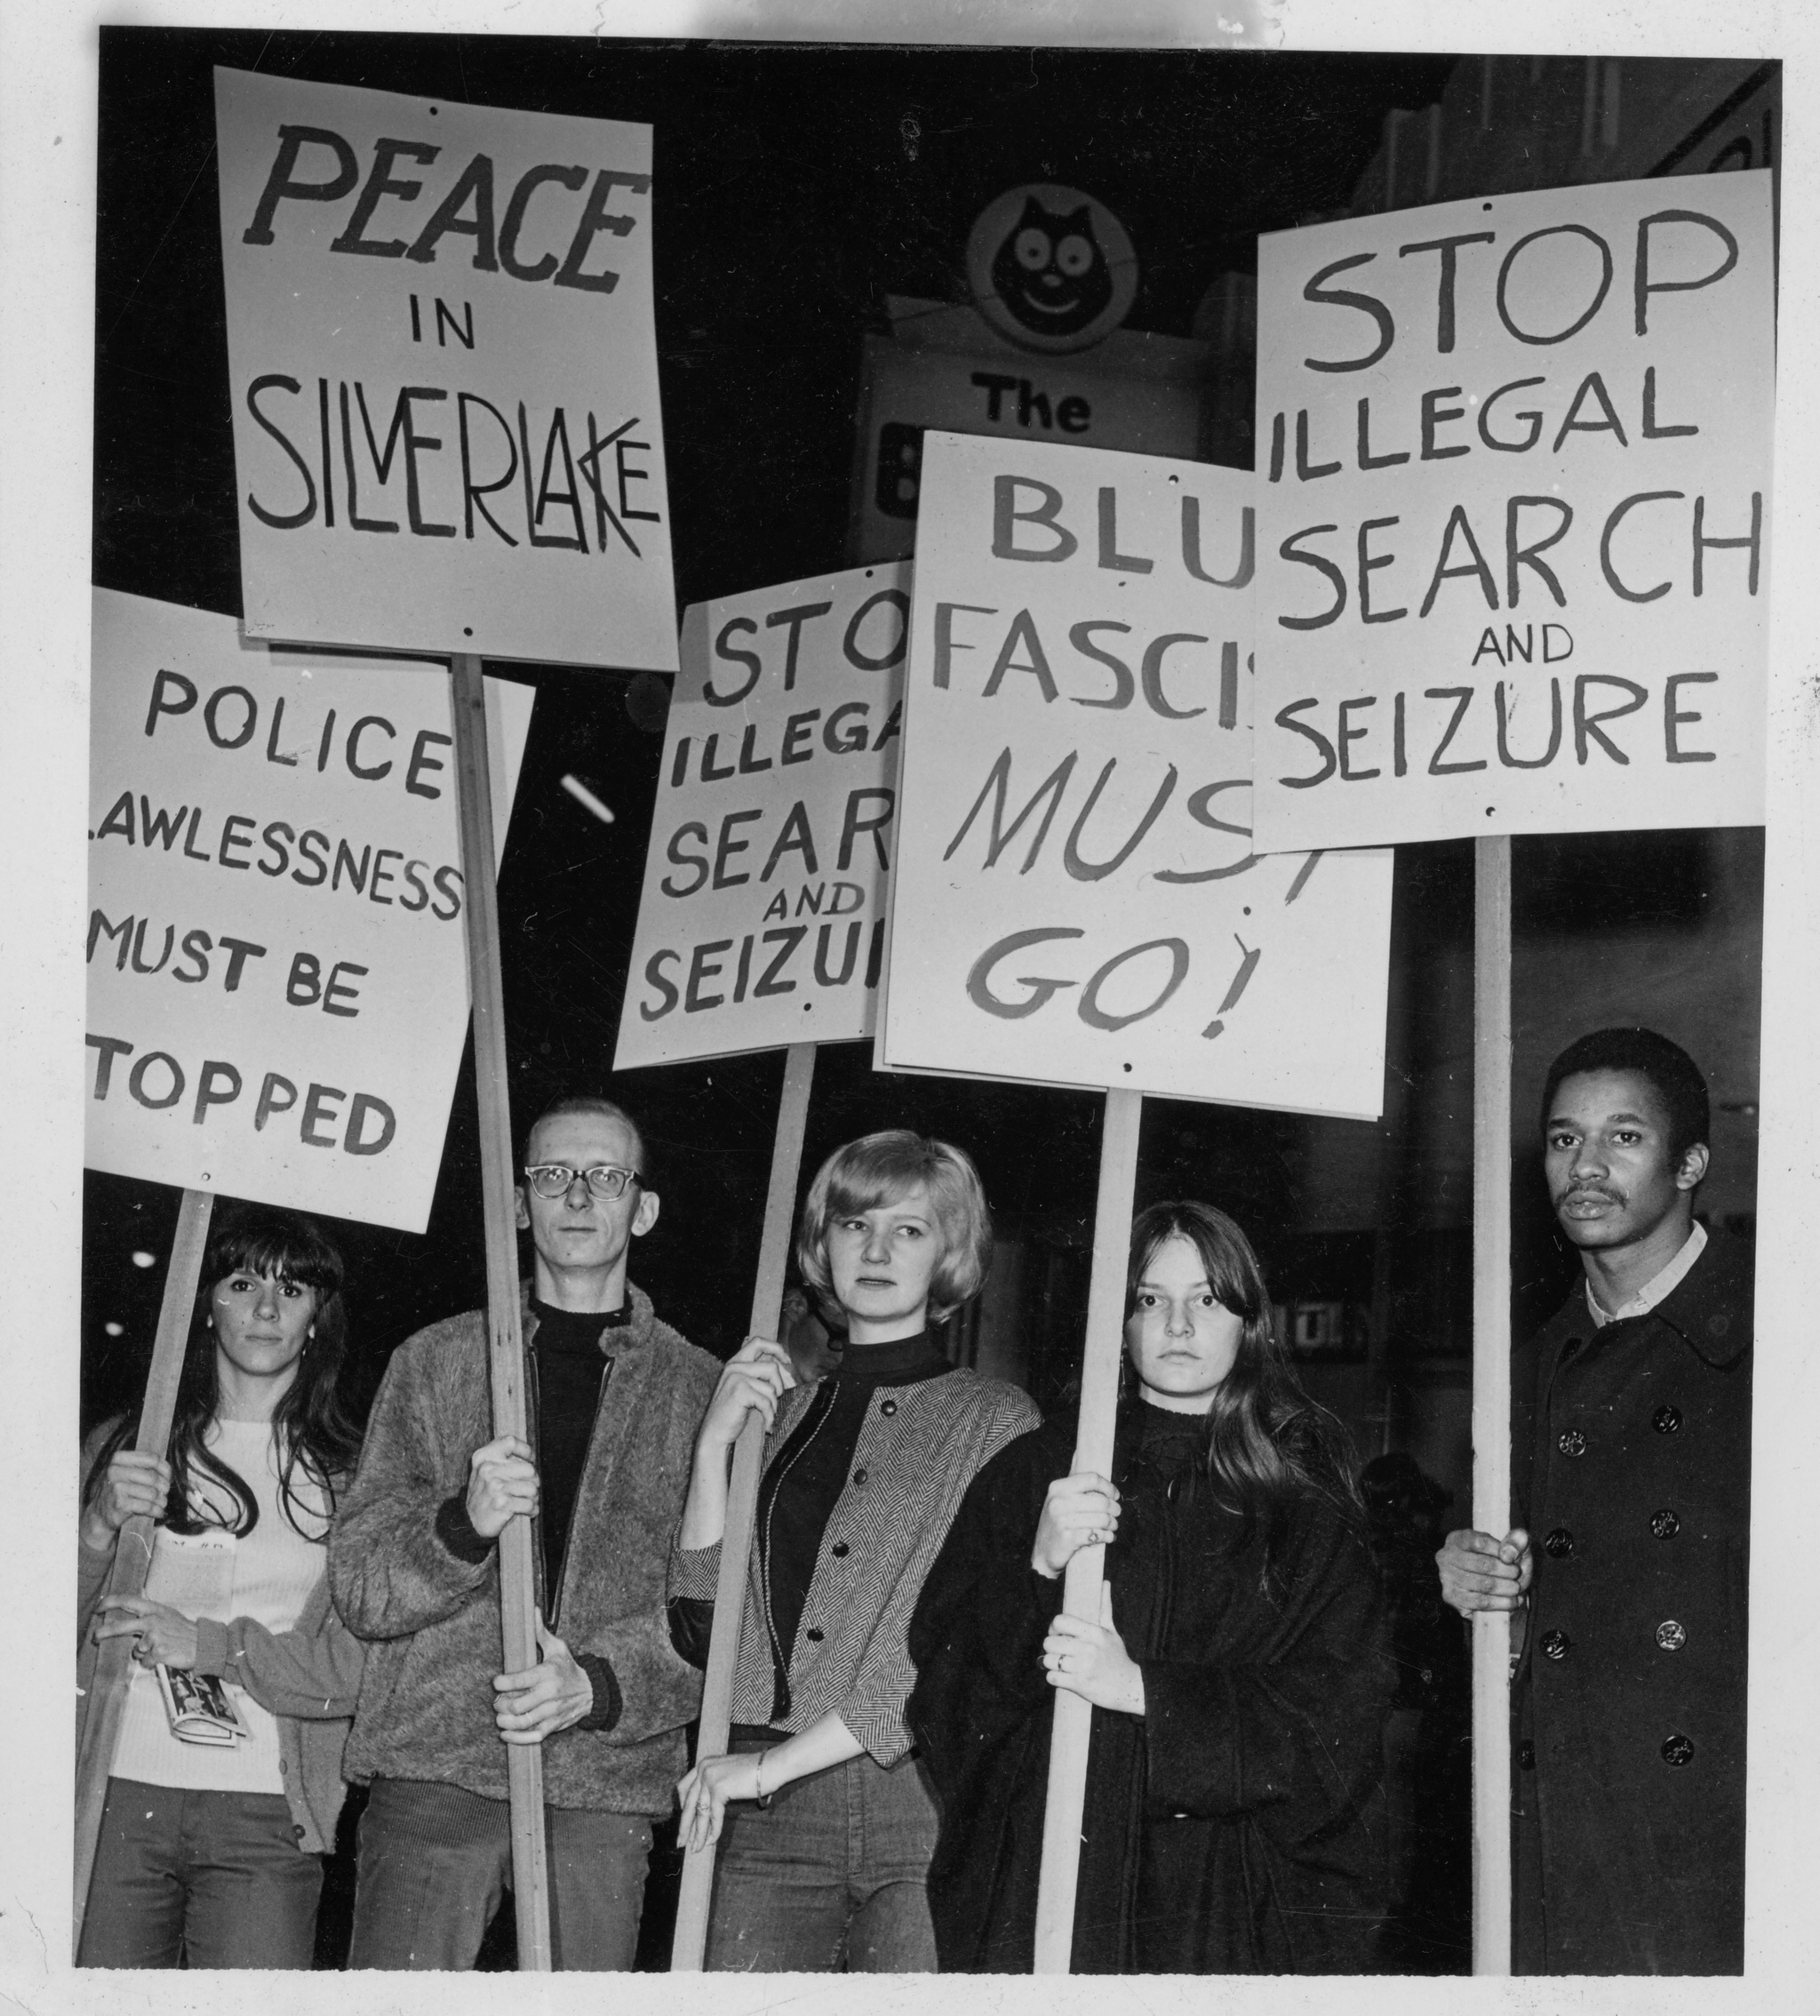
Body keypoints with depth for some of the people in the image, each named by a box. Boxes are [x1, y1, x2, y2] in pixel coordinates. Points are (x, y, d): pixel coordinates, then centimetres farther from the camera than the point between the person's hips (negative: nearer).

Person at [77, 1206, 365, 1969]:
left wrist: (211, 1645, -13)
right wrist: (98, 1526, -12)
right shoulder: (124, 1444, 9)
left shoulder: (352, 1474, 4)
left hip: (266, 1821, -1)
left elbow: (369, 1663, -5)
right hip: (115, 1796, 1)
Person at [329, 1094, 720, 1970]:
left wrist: (601, 1685, -15)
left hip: (605, 1791, 0)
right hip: (432, 1773, 0)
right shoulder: (433, 1361, 10)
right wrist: (465, 1522, -16)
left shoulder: (700, 1390, 9)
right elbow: (359, 1586, 4)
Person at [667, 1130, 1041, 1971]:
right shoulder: (779, 1410, 16)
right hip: (769, 1823, 3)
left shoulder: (997, 1419, 4)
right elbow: (705, 1633, 10)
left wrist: (773, 1763, -9)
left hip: (925, 1802, -3)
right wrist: (714, 1443, 1)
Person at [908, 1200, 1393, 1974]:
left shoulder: (1306, 1495, 6)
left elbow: (1340, 1707, -3)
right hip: (1044, 1874, 1)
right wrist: (1038, 1570, -15)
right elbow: (941, 1672, 3)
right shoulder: (1036, 1470, 8)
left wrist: (1147, 1691, -13)